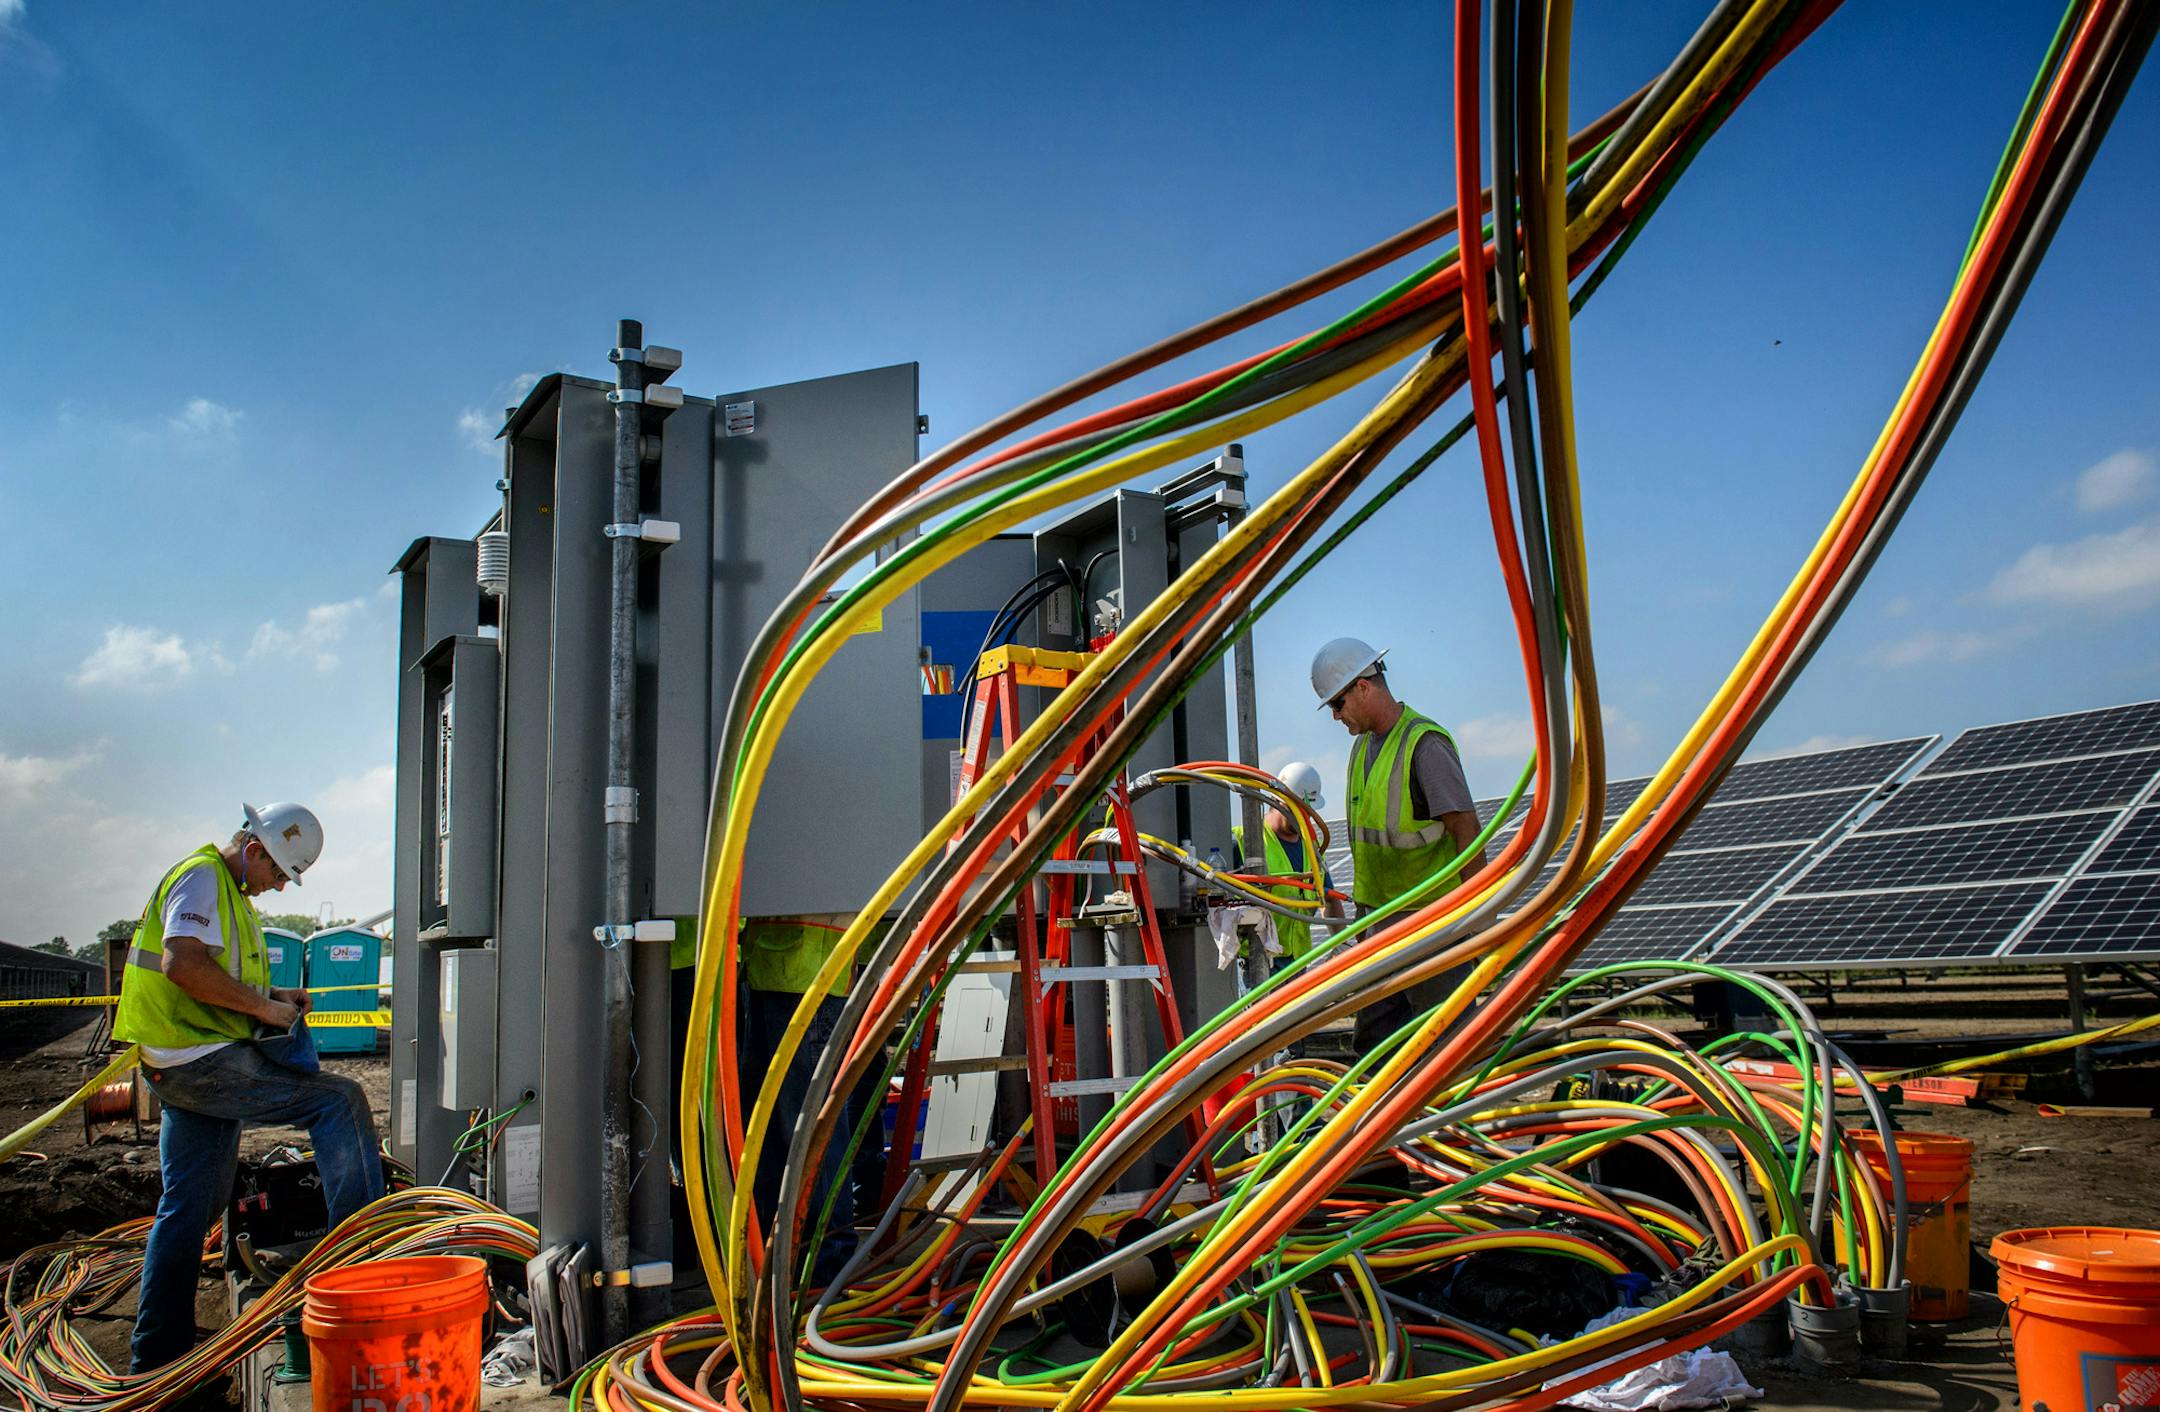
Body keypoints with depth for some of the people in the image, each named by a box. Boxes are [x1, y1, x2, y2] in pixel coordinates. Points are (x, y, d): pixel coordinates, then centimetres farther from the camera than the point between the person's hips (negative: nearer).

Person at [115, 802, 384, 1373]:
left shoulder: (230, 893, 24)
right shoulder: (202, 877, -9)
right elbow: (182, 964, -24)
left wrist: (273, 996, 15)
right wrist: (261, 1006, -18)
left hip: (192, 1069, 11)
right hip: (200, 1061, -11)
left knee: (189, 1207, 11)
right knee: (339, 1099, -15)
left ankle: (155, 1356, 17)